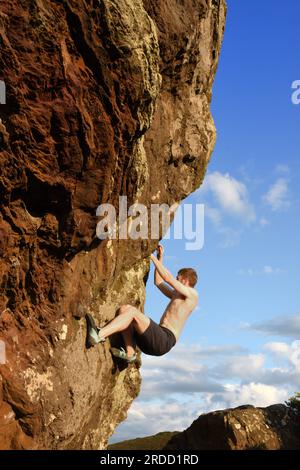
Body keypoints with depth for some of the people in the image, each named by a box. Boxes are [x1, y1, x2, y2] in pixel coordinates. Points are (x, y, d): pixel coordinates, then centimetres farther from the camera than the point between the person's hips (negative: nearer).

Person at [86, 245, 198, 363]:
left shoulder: (192, 294, 4)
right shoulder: (177, 295, 30)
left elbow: (168, 278, -3)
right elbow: (158, 282, 40)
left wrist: (153, 257, 4)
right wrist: (160, 259, 33)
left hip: (164, 341, -8)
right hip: (156, 338, 9)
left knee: (132, 311, -23)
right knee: (124, 308, -3)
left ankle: (99, 335, -36)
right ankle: (130, 353, -15)